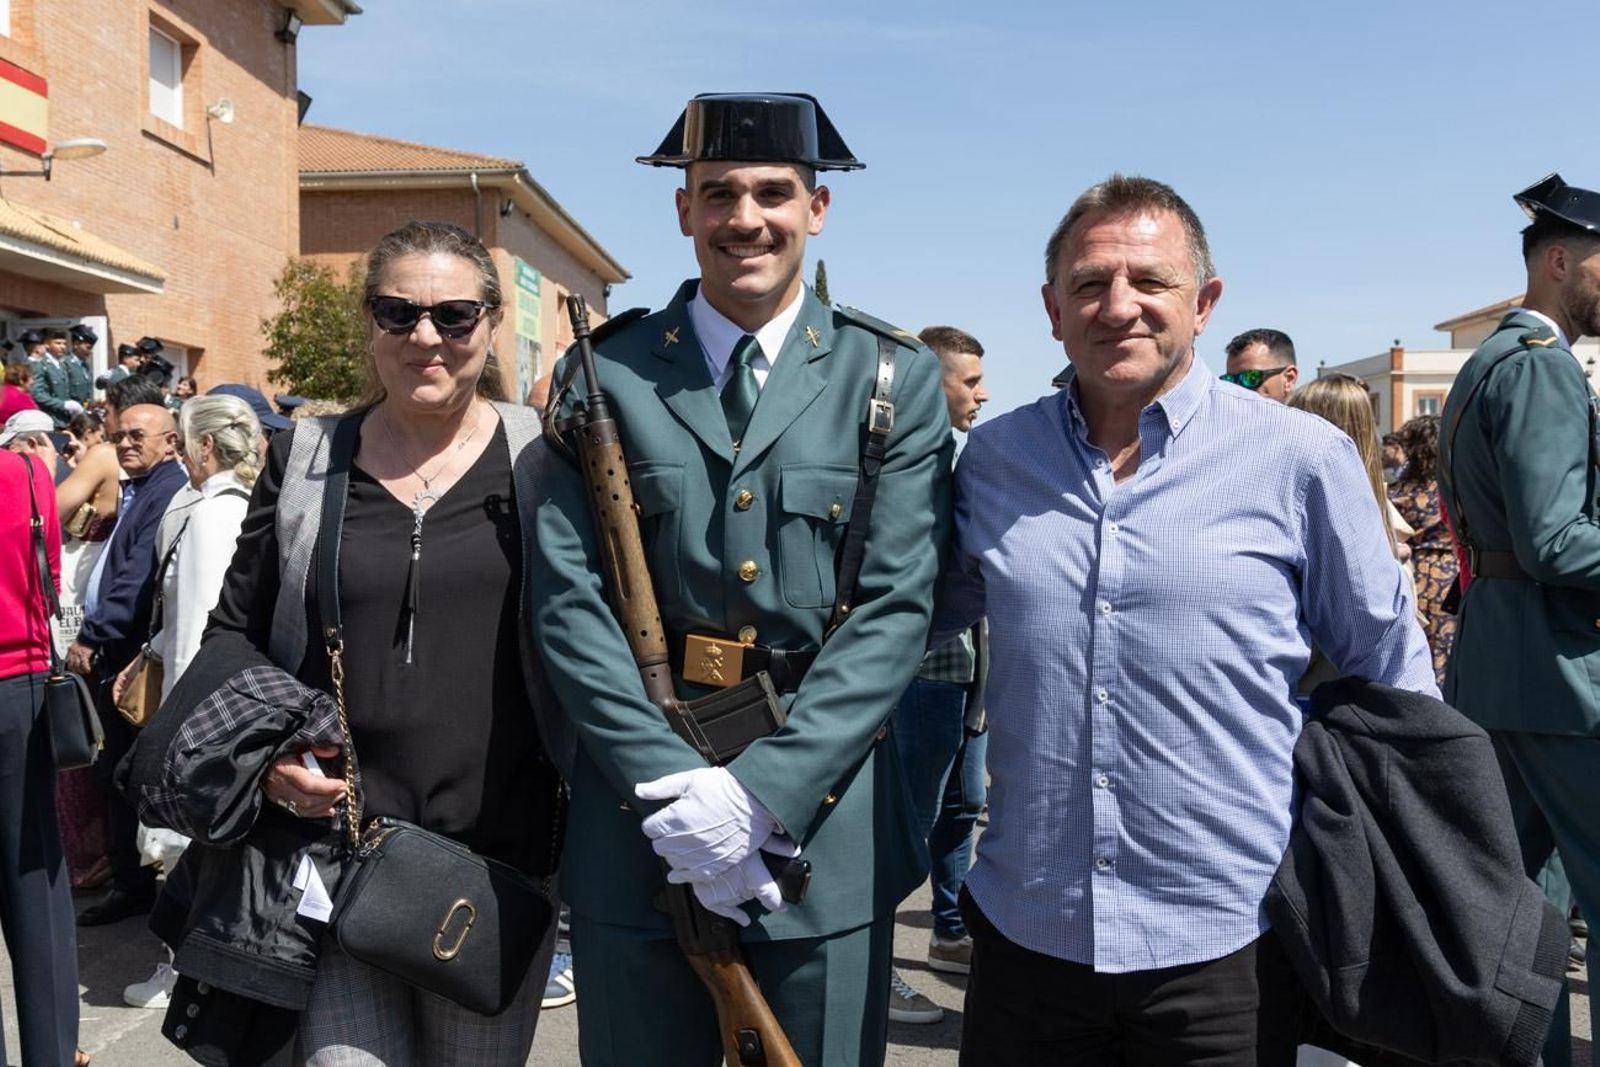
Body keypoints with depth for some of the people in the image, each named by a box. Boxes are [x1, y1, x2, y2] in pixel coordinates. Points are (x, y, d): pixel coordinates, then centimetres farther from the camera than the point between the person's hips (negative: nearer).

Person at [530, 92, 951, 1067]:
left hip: (827, 820, 0)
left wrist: (764, 789, -14)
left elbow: (898, 608, -6)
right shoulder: (607, 376, 2)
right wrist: (674, 783, -14)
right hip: (637, 812, 1)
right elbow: (569, 601, -3)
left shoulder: (893, 378, 1)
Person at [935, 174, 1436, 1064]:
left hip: (1230, 948, -2)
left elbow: (1392, 674, 3)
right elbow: (924, 615, 16)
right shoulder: (993, 459, 1)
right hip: (1024, 933, 3)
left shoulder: (1302, 459, -6)